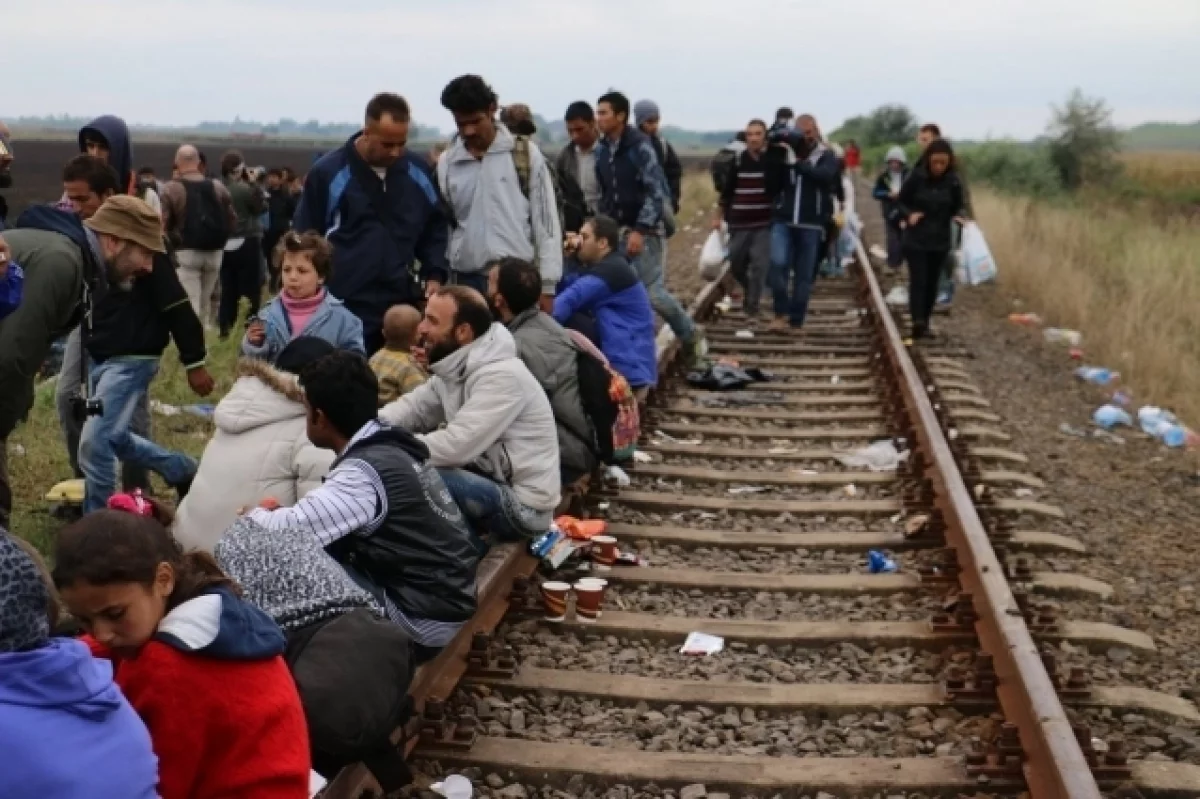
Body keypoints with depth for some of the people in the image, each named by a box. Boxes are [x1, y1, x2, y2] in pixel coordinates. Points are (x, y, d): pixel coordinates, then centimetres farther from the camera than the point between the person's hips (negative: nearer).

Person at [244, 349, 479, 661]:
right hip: (445, 590, 8)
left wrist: (254, 514, -3)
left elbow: (288, 530, -24)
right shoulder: (391, 444, 4)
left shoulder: (365, 473, -22)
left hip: (425, 620, -8)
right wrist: (274, 512, 5)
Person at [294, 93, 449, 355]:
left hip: (404, 306, 3)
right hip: (345, 309, -3)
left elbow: (435, 227, 18)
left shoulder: (419, 171, 5)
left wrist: (434, 276, 3)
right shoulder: (328, 172, -5)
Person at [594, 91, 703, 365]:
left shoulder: (640, 146, -13)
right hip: (615, 230, 6)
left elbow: (656, 192, -17)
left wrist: (640, 230, -22)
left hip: (645, 230, -6)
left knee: (652, 292, -8)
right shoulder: (601, 149, 7)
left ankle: (691, 336, 13)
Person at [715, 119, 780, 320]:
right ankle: (749, 291, 38)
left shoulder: (773, 161, -2)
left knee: (759, 266, -7)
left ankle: (752, 309, 0)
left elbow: (778, 188, -16)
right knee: (736, 265, 10)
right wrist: (718, 216, 11)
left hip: (764, 223, -3)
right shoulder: (737, 161, 4)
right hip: (739, 223, 3)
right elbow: (726, 191, 10)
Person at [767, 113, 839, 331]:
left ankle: (796, 320, 15)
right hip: (783, 221, 0)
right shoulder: (786, 153, 7)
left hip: (811, 225, 0)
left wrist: (799, 164, -22)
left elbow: (824, 175, -17)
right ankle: (782, 313, -4)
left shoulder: (826, 156, 4)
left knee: (804, 275, 5)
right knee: (777, 263, -18)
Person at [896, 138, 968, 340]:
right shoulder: (916, 177, -10)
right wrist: (909, 214, -21)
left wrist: (960, 216, -16)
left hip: (940, 241, 3)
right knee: (918, 281, -9)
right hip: (916, 239, -2)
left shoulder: (953, 181, -5)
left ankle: (925, 323, 19)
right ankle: (918, 324, -13)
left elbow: (959, 206, 6)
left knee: (932, 283, 8)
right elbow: (900, 201, -1)